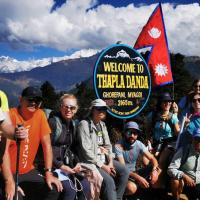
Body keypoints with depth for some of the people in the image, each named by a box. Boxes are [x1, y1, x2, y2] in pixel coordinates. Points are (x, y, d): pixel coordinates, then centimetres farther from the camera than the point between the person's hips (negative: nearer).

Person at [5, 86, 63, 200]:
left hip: (27, 172, 5)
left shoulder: (40, 115, 0)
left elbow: (47, 145, 3)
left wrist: (48, 172, -4)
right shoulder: (11, 115, -15)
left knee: (53, 190, -10)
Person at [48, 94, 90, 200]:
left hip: (67, 165, 7)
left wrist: (77, 163, -1)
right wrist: (60, 165, -19)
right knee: (70, 189, -24)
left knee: (85, 185, -8)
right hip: (52, 165, -7)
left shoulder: (73, 124, 11)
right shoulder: (53, 121, -12)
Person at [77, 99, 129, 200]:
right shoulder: (84, 124, -14)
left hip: (103, 159, 8)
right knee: (109, 181, -26)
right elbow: (86, 150, -19)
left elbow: (108, 145, 11)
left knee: (124, 171, -4)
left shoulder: (102, 125, 12)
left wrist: (110, 162, -6)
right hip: (90, 161, -8)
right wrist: (102, 166, -18)